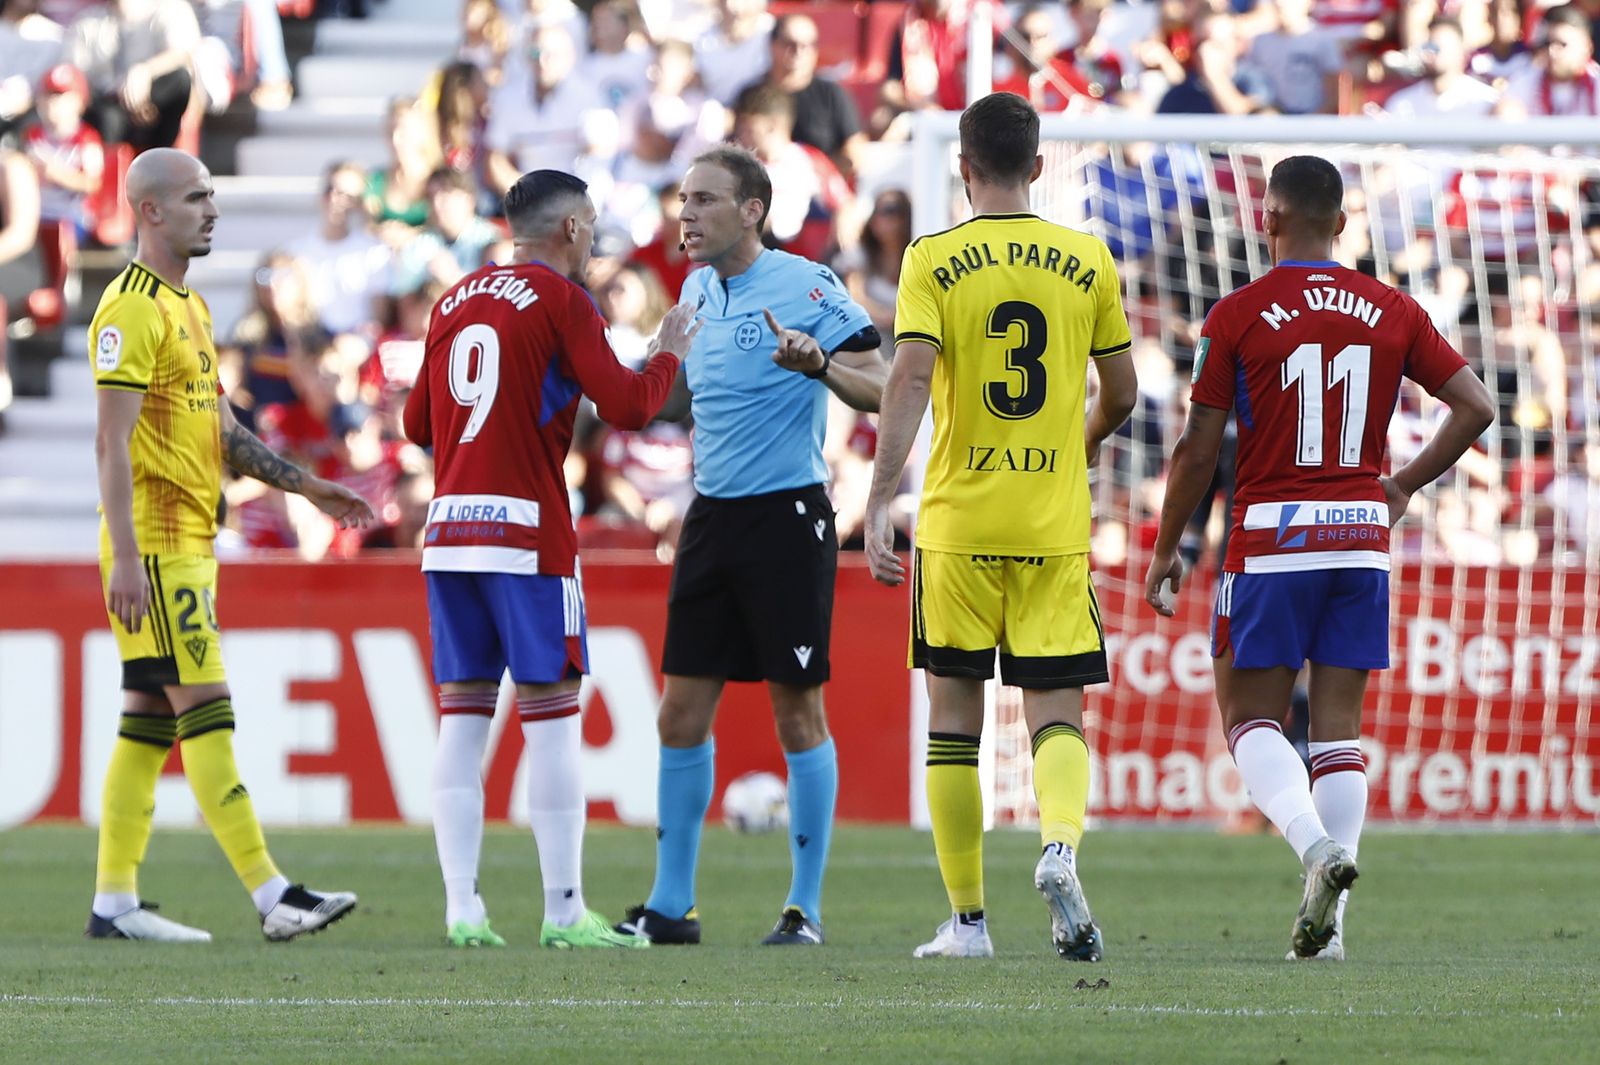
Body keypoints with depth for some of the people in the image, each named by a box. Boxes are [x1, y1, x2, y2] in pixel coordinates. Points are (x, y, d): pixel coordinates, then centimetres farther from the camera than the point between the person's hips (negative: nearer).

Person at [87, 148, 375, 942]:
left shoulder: (190, 307, 18)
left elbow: (221, 431, 25)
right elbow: (112, 440, -18)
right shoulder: (131, 307, -12)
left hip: (190, 543, 10)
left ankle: (114, 903, 10)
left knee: (150, 720, 8)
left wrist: (309, 487, 18)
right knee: (205, 708, -11)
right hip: (154, 547, -10)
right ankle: (272, 896, -14)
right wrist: (125, 558, -23)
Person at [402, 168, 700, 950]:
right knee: (552, 717, -2)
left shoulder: (455, 302, 15)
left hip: (448, 532, 6)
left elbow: (419, 424, 21)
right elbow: (626, 406, -10)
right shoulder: (560, 300, -4)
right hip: (527, 533, -6)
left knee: (461, 718, 5)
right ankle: (564, 911, -3)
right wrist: (668, 356, 9)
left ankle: (461, 909, 0)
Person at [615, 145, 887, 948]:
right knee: (682, 713, 5)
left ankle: (806, 906, 6)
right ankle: (670, 904, 12)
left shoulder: (805, 286, -10)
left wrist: (820, 364, -31)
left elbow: (879, 391, -14)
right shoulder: (697, 290, 11)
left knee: (798, 711, -1)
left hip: (787, 515, -7)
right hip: (711, 515, 7)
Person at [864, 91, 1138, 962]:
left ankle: (967, 919, 11)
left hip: (957, 521, -1)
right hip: (1056, 525, 1)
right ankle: (1061, 844, -27)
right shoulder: (1087, 261, 4)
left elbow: (909, 378, -15)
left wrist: (879, 501, -18)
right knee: (1055, 710, 4)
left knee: (954, 711, 9)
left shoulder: (933, 261, -3)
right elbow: (1121, 394, 11)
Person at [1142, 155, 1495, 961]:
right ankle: (1327, 921, 1)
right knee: (1338, 728, 7)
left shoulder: (1238, 316, -6)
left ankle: (1315, 843, -21)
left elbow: (1198, 449, -5)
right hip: (1361, 536, 3)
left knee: (1250, 716, 6)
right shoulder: (1392, 312, 4)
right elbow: (1475, 406, 4)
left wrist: (1164, 551, 6)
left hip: (1271, 540, -3)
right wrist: (1404, 486, 16)